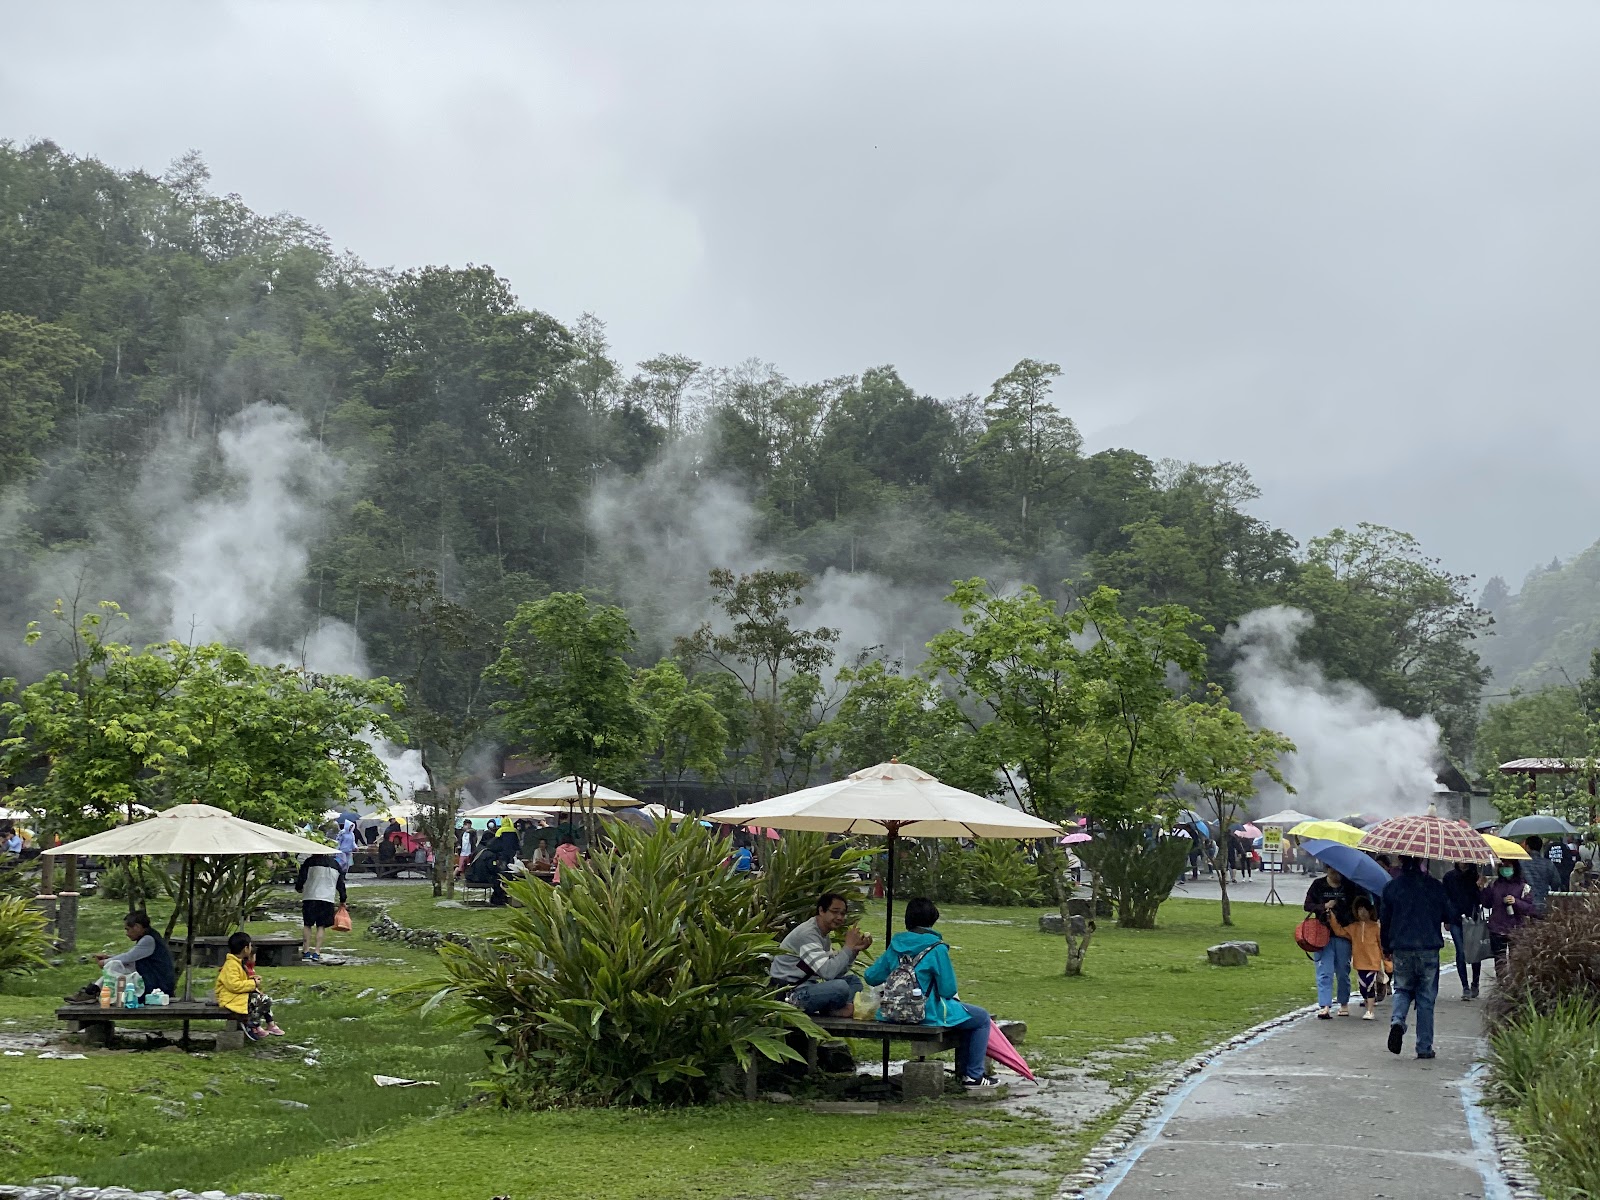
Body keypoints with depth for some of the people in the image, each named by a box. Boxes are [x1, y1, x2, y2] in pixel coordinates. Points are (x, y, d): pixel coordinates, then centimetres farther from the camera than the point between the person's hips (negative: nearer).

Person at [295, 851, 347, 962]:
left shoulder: (310, 861, -1)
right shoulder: (336, 864, 11)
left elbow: (301, 878, -1)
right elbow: (341, 884, 16)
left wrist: (298, 888, 21)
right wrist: (342, 900, 25)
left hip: (310, 897, -2)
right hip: (328, 899, 2)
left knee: (307, 925, 6)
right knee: (321, 926, 5)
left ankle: (306, 952, 0)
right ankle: (317, 953, -2)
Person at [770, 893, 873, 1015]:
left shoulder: (825, 936, 14)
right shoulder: (808, 934, -18)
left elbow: (837, 972, 9)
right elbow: (828, 972, -26)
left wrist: (855, 949, -1)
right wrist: (849, 947, -16)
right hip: (791, 994, -11)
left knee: (853, 981, 10)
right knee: (840, 987, -29)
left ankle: (845, 1008, -14)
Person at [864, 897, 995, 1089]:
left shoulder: (896, 944, 2)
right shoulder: (936, 948, -15)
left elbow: (872, 977, 8)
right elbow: (948, 989, -14)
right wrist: (953, 997, 10)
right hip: (929, 1013, -7)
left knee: (962, 1011, 32)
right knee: (982, 1018, 12)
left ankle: (963, 1068, 40)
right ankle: (973, 1076, 12)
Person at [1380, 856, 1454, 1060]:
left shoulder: (1391, 887, 0)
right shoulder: (1434, 885, -4)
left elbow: (1385, 921, 4)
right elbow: (1449, 915, 4)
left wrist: (1387, 949, 17)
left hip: (1401, 950, 1)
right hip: (1429, 949, -1)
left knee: (1402, 989, 18)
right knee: (1426, 998, 7)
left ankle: (1397, 1021, -12)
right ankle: (1424, 1047, 8)